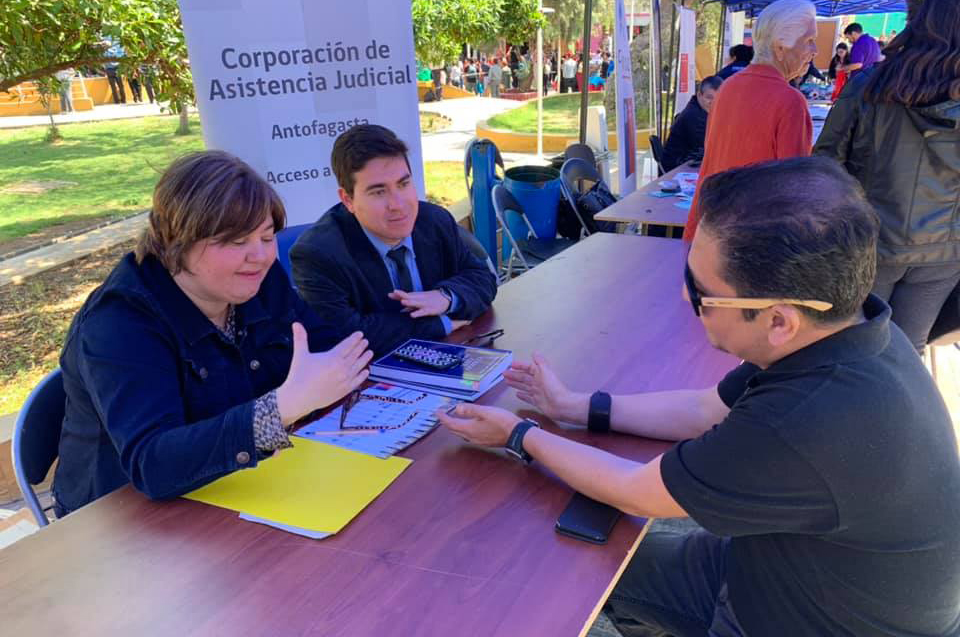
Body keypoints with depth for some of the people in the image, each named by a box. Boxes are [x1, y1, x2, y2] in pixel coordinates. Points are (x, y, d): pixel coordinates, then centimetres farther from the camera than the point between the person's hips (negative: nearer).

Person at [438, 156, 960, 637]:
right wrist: (574, 407, 5)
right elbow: (706, 409, 2)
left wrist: (519, 436, -9)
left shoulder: (809, 427, -40)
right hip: (810, 571, 7)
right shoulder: (844, 325, -13)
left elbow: (634, 493, -23)